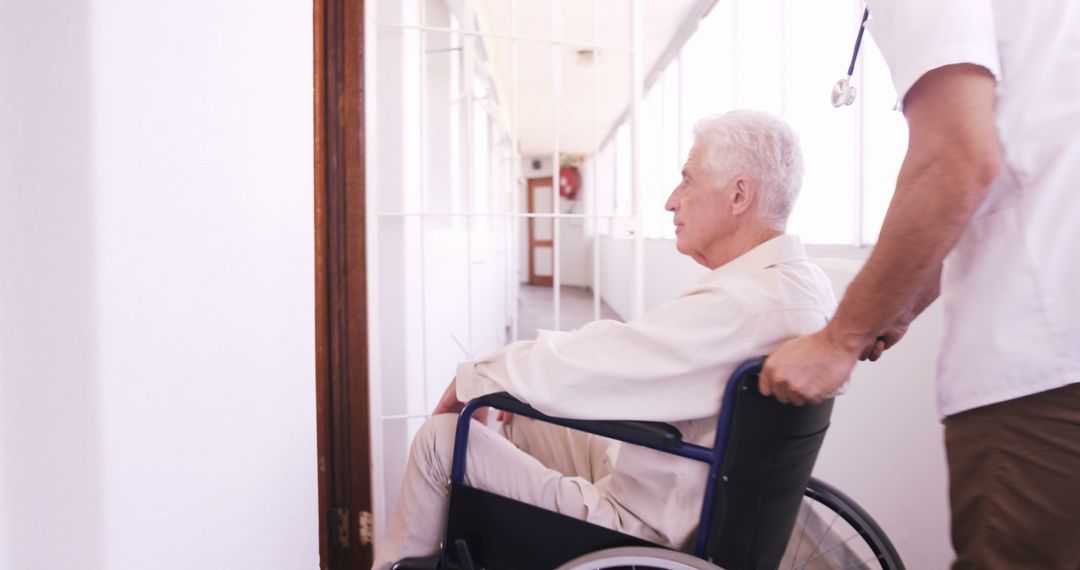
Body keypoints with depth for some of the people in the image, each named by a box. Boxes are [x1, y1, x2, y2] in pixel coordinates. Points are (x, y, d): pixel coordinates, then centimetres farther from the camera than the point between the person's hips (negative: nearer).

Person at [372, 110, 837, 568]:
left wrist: (471, 377, -9)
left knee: (440, 437, -1)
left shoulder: (737, 306, -30)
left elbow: (563, 374, -29)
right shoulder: (805, 280, 1)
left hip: (645, 529, -9)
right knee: (518, 418, 21)